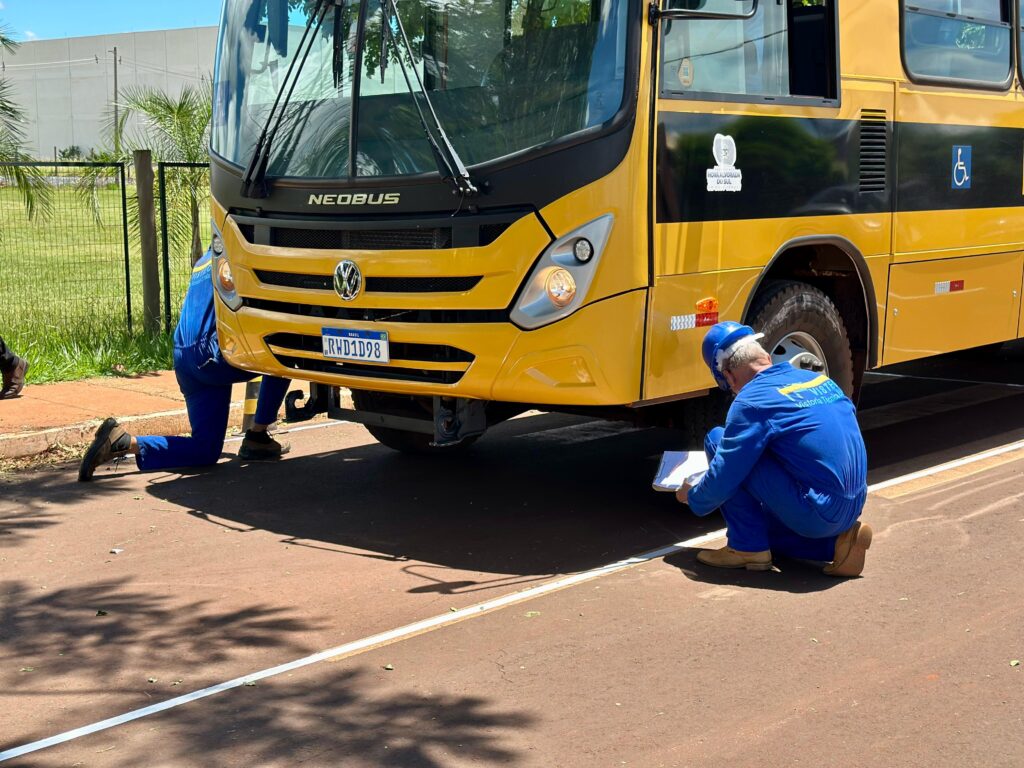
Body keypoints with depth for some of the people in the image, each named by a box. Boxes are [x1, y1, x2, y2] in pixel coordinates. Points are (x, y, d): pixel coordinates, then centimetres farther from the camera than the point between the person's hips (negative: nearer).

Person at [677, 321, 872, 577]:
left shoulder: (752, 400, -12)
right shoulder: (820, 380, 11)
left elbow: (723, 477, -9)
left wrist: (692, 498, 11)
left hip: (815, 514, -8)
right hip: (852, 508, 8)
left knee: (717, 440, -2)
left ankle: (747, 548, 3)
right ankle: (838, 540, 11)